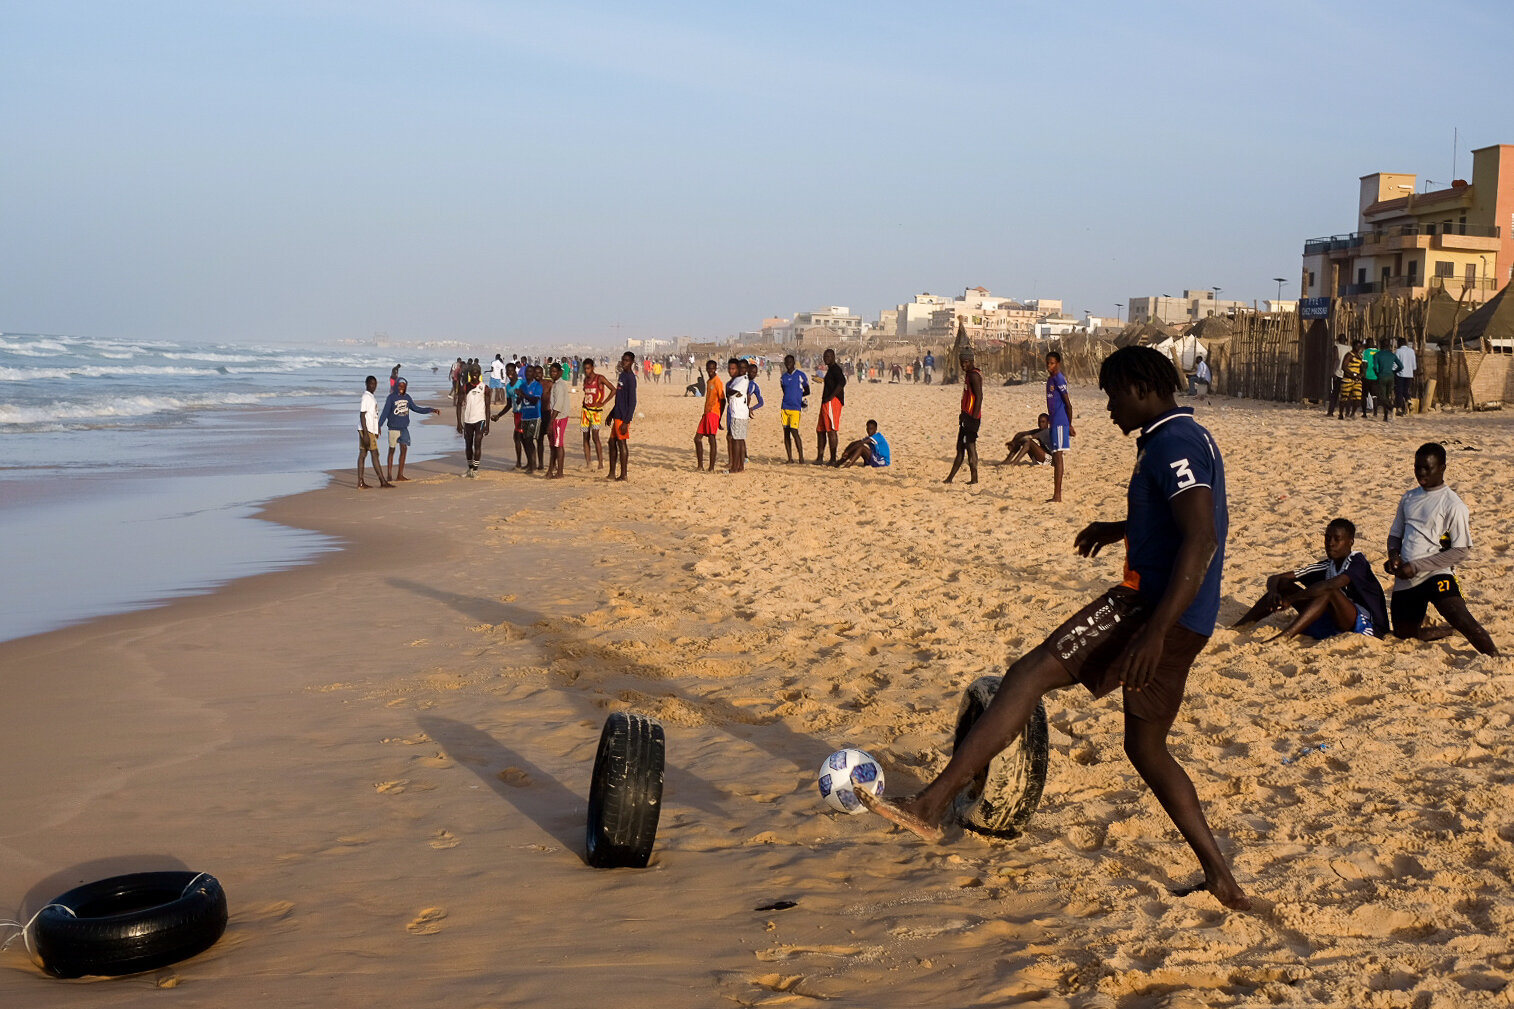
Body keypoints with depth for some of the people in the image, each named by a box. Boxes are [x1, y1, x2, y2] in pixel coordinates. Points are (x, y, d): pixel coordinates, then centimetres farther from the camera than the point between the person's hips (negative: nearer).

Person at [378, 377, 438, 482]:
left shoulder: (407, 397, 8)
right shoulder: (391, 397, -7)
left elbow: (416, 408, 18)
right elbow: (385, 413, -8)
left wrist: (430, 410, 14)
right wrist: (379, 426, -14)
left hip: (404, 428, 5)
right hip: (393, 428, -5)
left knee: (404, 449, 2)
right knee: (392, 450, 2)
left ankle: (400, 475, 9)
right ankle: (390, 475, 8)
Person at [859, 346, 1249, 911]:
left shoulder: (1172, 442, -12)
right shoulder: (1189, 438, 20)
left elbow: (1201, 539, -25)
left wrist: (1155, 631, -31)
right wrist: (1121, 529, 37)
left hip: (1156, 608, -10)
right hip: (1184, 623, 10)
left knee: (1032, 674, -15)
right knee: (1146, 747, 19)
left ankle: (931, 805, -22)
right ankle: (1222, 880, 23)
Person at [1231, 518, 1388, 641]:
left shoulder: (1357, 562, -12)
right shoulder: (1326, 566, 10)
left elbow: (1332, 584, -34)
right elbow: (1274, 578, 5)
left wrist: (1289, 599, -32)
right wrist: (1273, 591, -20)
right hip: (1333, 626, 7)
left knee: (1328, 591, -34)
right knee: (1284, 584, -3)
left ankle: (1280, 639, -47)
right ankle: (1236, 628, -11)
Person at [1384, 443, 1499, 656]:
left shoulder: (1452, 505, -5)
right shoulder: (1409, 499, 14)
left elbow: (1461, 550, -9)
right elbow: (1395, 534, 23)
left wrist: (1416, 566, -15)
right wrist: (1393, 556, -2)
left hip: (1436, 574, -7)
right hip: (1405, 580, 7)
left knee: (1461, 619, -29)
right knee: (1403, 633, 12)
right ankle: (1453, 632, 33)